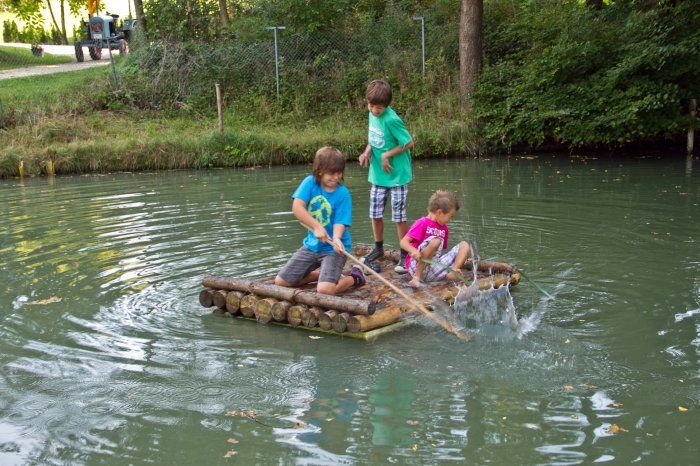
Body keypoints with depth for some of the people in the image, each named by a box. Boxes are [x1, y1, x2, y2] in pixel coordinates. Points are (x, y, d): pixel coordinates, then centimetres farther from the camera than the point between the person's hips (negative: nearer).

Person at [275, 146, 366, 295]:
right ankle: (322, 273, 24)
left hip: (332, 249, -4)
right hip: (312, 244, 5)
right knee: (280, 281, 6)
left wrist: (336, 238, -38)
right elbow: (297, 207, -20)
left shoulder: (343, 193, -12)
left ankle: (354, 277, 6)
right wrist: (316, 226, -29)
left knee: (325, 289, -26)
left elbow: (340, 221, -17)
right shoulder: (310, 182, -8)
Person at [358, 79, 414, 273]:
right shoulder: (372, 114, 2)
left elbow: (409, 143, -17)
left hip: (397, 175, -7)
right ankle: (378, 248, 31)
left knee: (399, 217, 0)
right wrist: (367, 151, -4)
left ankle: (405, 255, 11)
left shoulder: (391, 120, -21)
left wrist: (386, 155, -16)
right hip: (377, 174, 7)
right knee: (375, 214, 13)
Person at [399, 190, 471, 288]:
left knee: (464, 245, 0)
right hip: (417, 265, -7)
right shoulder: (422, 223, -4)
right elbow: (403, 242, -13)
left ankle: (452, 272, -25)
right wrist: (413, 251, -34)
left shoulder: (444, 228, 18)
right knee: (435, 240, -33)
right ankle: (416, 277, -24)